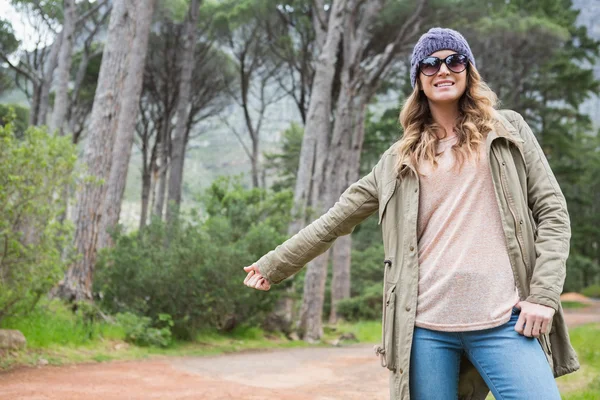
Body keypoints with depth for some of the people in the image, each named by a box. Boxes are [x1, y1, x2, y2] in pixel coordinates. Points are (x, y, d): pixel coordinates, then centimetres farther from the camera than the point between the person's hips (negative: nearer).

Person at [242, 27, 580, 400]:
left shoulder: (507, 129, 12)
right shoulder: (399, 160, 15)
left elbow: (552, 212, 7)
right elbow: (334, 221, 18)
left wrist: (544, 294, -5)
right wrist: (273, 265, 17)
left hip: (503, 320, -1)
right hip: (426, 325, 2)